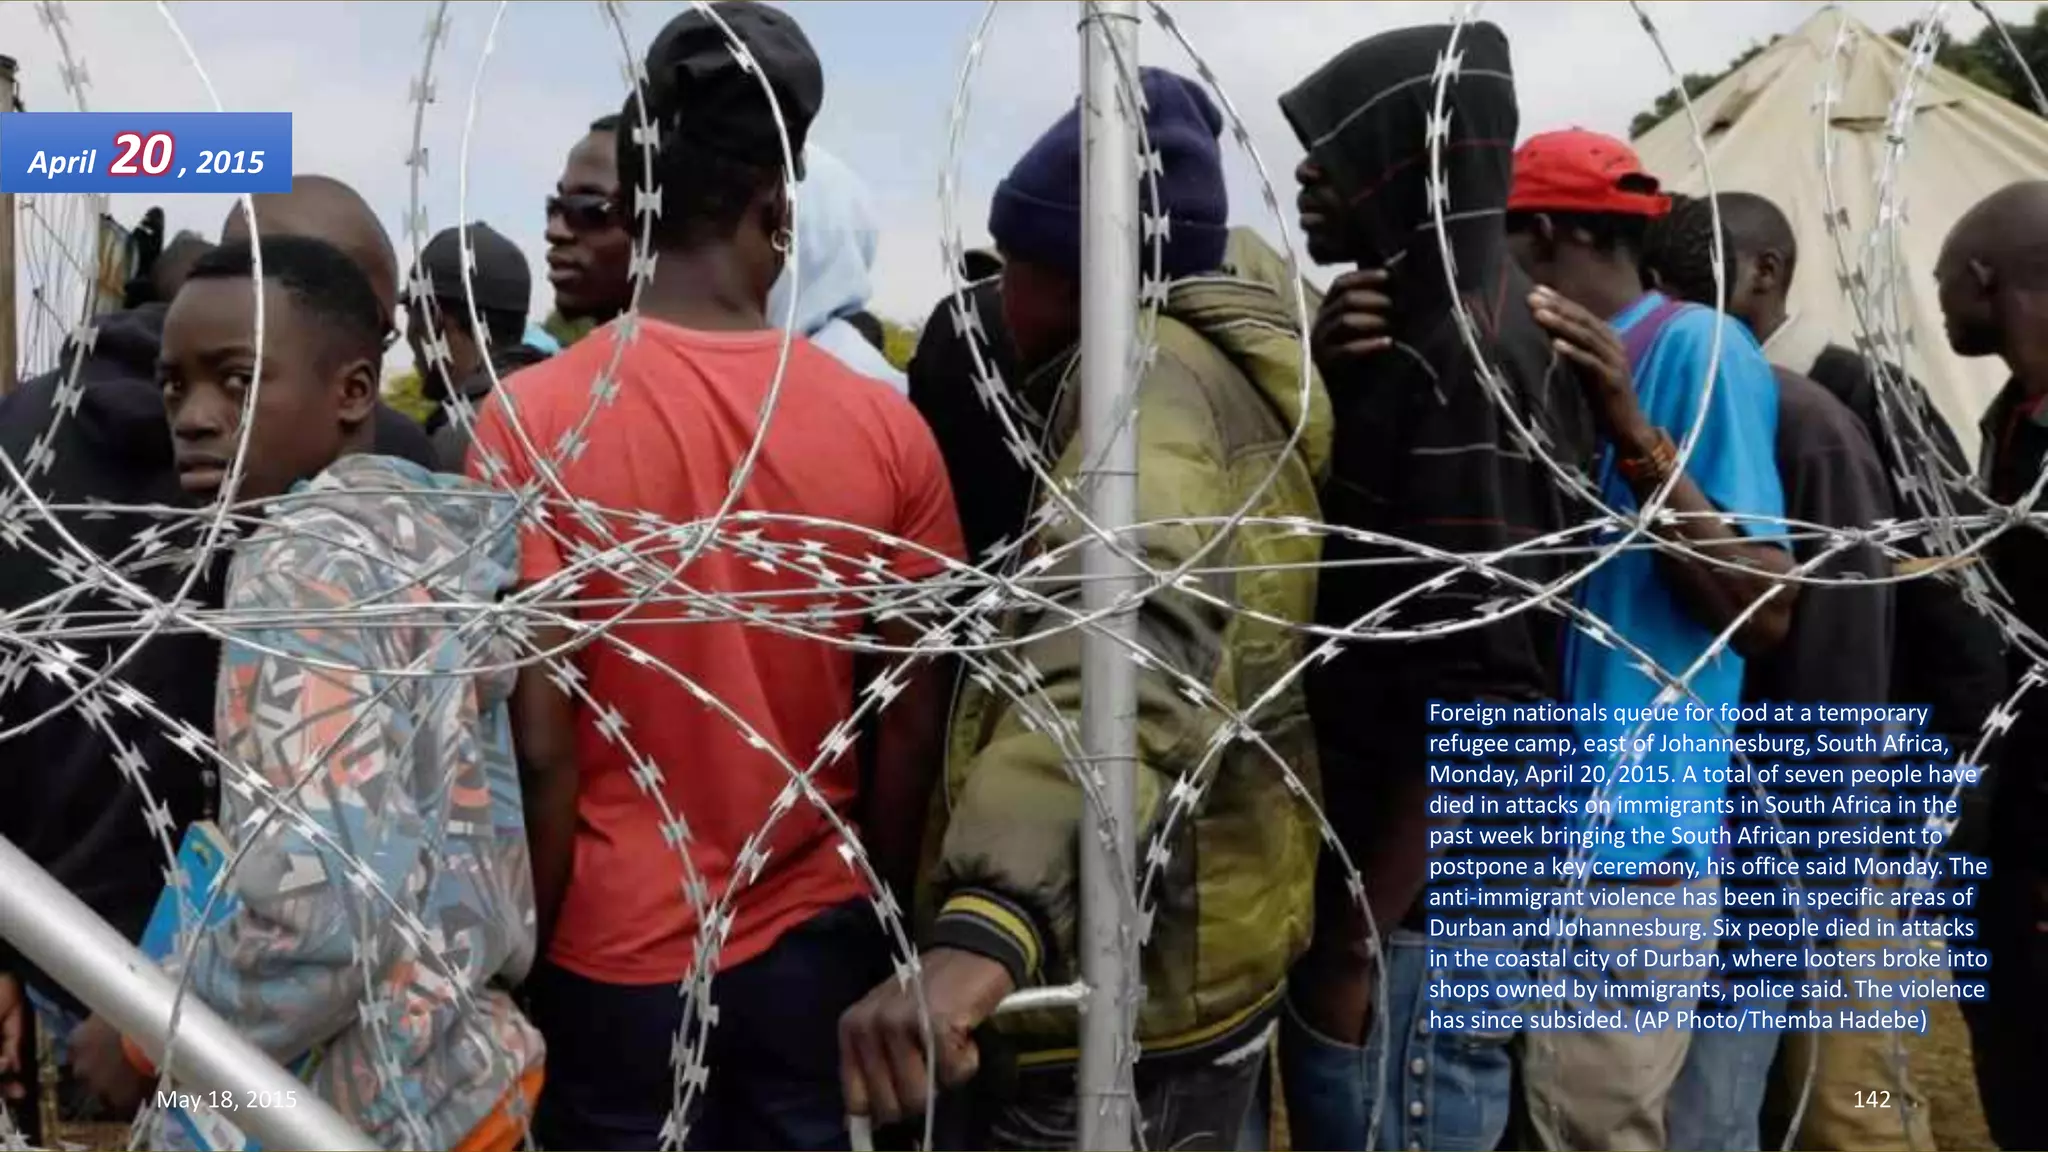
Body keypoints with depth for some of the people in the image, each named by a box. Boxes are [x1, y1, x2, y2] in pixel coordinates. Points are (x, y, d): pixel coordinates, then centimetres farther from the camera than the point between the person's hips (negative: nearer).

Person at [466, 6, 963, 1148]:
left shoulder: (530, 419, -13)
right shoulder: (886, 425, -8)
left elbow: (541, 740, -14)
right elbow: (914, 726, -3)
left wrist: (529, 949, -1)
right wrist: (879, 904, 11)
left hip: (619, 948, -1)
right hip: (819, 938, 2)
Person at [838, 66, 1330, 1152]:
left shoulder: (1150, 372, -19)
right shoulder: (1235, 372, 12)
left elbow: (1137, 644, -37)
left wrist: (987, 920, -52)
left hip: (1134, 982, -9)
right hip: (1219, 950, 9)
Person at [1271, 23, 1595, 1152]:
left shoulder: (1458, 353, -17)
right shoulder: (1417, 331, 11)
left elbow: (1475, 692, -21)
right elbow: (1332, 566, 12)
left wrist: (1355, 943, -18)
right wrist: (1319, 391, -4)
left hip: (1418, 914, -9)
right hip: (1378, 877, 9)